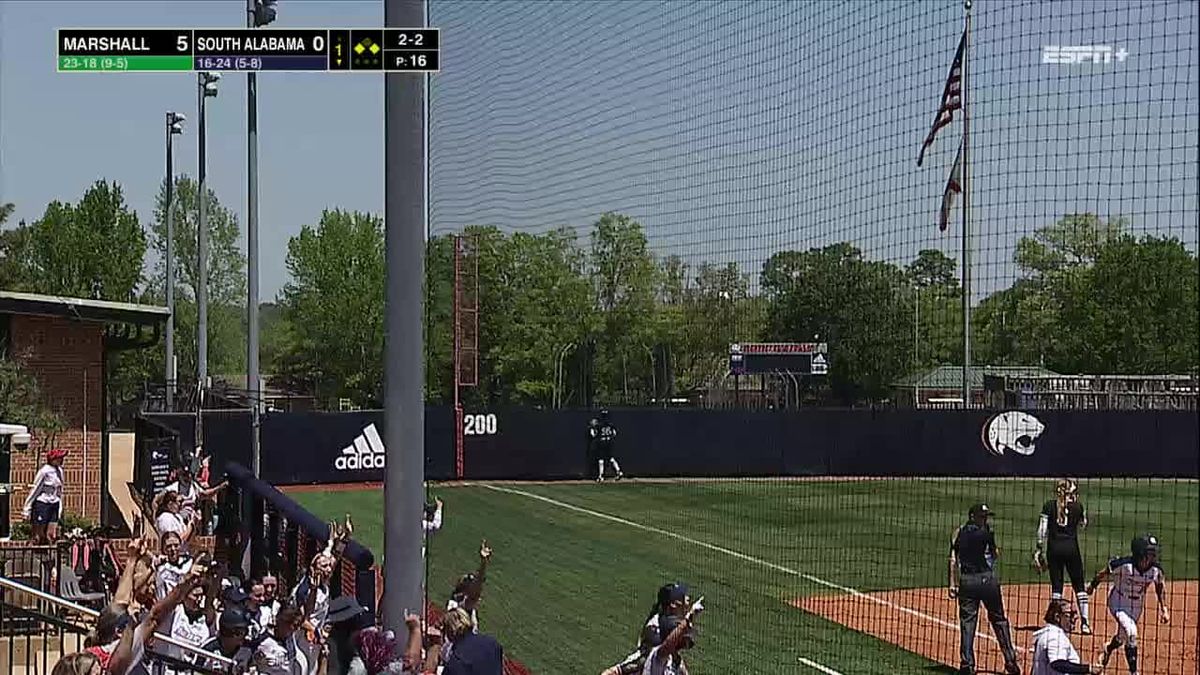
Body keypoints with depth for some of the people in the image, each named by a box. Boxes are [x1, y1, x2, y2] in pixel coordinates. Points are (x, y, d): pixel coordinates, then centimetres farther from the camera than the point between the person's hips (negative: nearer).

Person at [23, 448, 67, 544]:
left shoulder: (59, 470, 9)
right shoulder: (44, 471, -13)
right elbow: (34, 489, -9)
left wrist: (60, 508, 19)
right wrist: (27, 509, -8)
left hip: (54, 504, 7)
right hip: (42, 503, -7)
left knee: (51, 536, 1)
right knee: (38, 536, -3)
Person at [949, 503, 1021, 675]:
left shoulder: (959, 533, 7)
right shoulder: (986, 533, -4)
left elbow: (953, 560, 3)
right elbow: (996, 555, 3)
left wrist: (953, 584, 3)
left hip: (966, 581, 3)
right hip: (987, 579, -3)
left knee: (967, 622, 3)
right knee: (999, 619, 8)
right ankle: (1010, 661, 9)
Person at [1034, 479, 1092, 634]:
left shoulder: (1049, 506, 1)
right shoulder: (1078, 506, 1)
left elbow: (1042, 531, -3)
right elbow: (1083, 525, 19)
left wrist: (1039, 550, 1)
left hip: (1053, 548, 1)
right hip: (1071, 547, -1)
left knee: (1056, 585, 6)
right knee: (1079, 585, 7)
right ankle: (1085, 622, 2)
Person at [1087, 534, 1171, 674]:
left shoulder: (1156, 569, -18)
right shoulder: (1123, 564, -30)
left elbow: (1160, 585, 3)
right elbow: (1104, 573, -12)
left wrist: (1164, 608, 3)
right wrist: (1092, 586, 4)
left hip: (1137, 606, 5)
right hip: (1118, 603, -5)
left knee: (1123, 637, 20)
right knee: (1131, 631, -25)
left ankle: (1108, 649, 55)